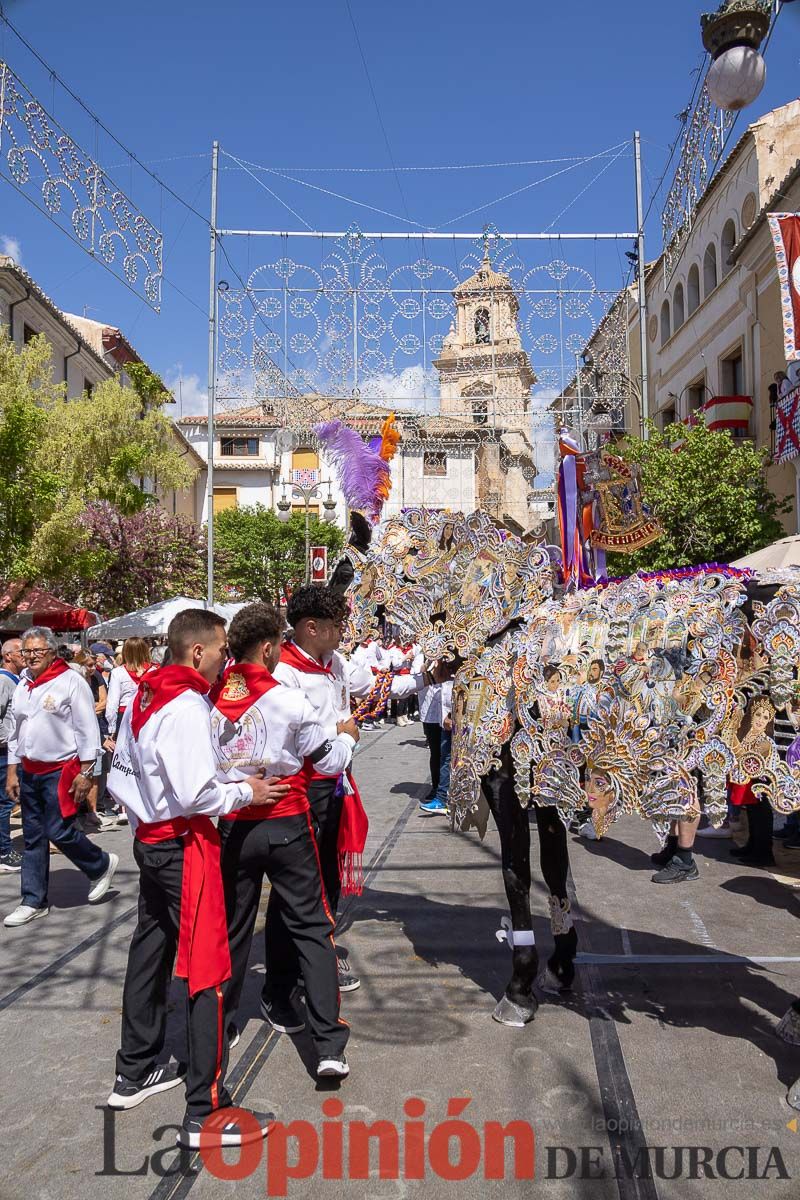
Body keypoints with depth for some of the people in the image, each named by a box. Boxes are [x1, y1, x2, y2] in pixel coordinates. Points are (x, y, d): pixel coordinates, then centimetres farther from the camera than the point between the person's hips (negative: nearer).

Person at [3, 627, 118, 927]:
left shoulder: (71, 682, -11)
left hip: (60, 770, -6)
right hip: (28, 770, 7)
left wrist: (86, 772, -14)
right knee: (33, 837, 10)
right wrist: (12, 770, 12)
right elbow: (15, 731, 17)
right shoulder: (23, 686, 10)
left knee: (59, 831, -7)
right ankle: (34, 901, 19)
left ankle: (101, 865, 19)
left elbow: (88, 730, -12)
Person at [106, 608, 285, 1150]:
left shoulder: (142, 699, 6)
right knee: (205, 967, -3)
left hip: (149, 841, 10)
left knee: (149, 953, 20)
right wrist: (246, 792, -12)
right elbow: (196, 795, -27)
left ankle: (135, 1072, 36)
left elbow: (120, 773, 14)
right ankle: (206, 1113, 3)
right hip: (184, 847, -10)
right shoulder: (187, 708, -21)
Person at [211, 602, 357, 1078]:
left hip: (231, 825, 3)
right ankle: (329, 1043, 1)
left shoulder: (211, 700, -6)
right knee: (312, 927, 5)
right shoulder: (289, 701, -15)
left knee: (232, 926, 18)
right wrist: (347, 736, 15)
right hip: (286, 824, -3)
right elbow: (330, 761, -5)